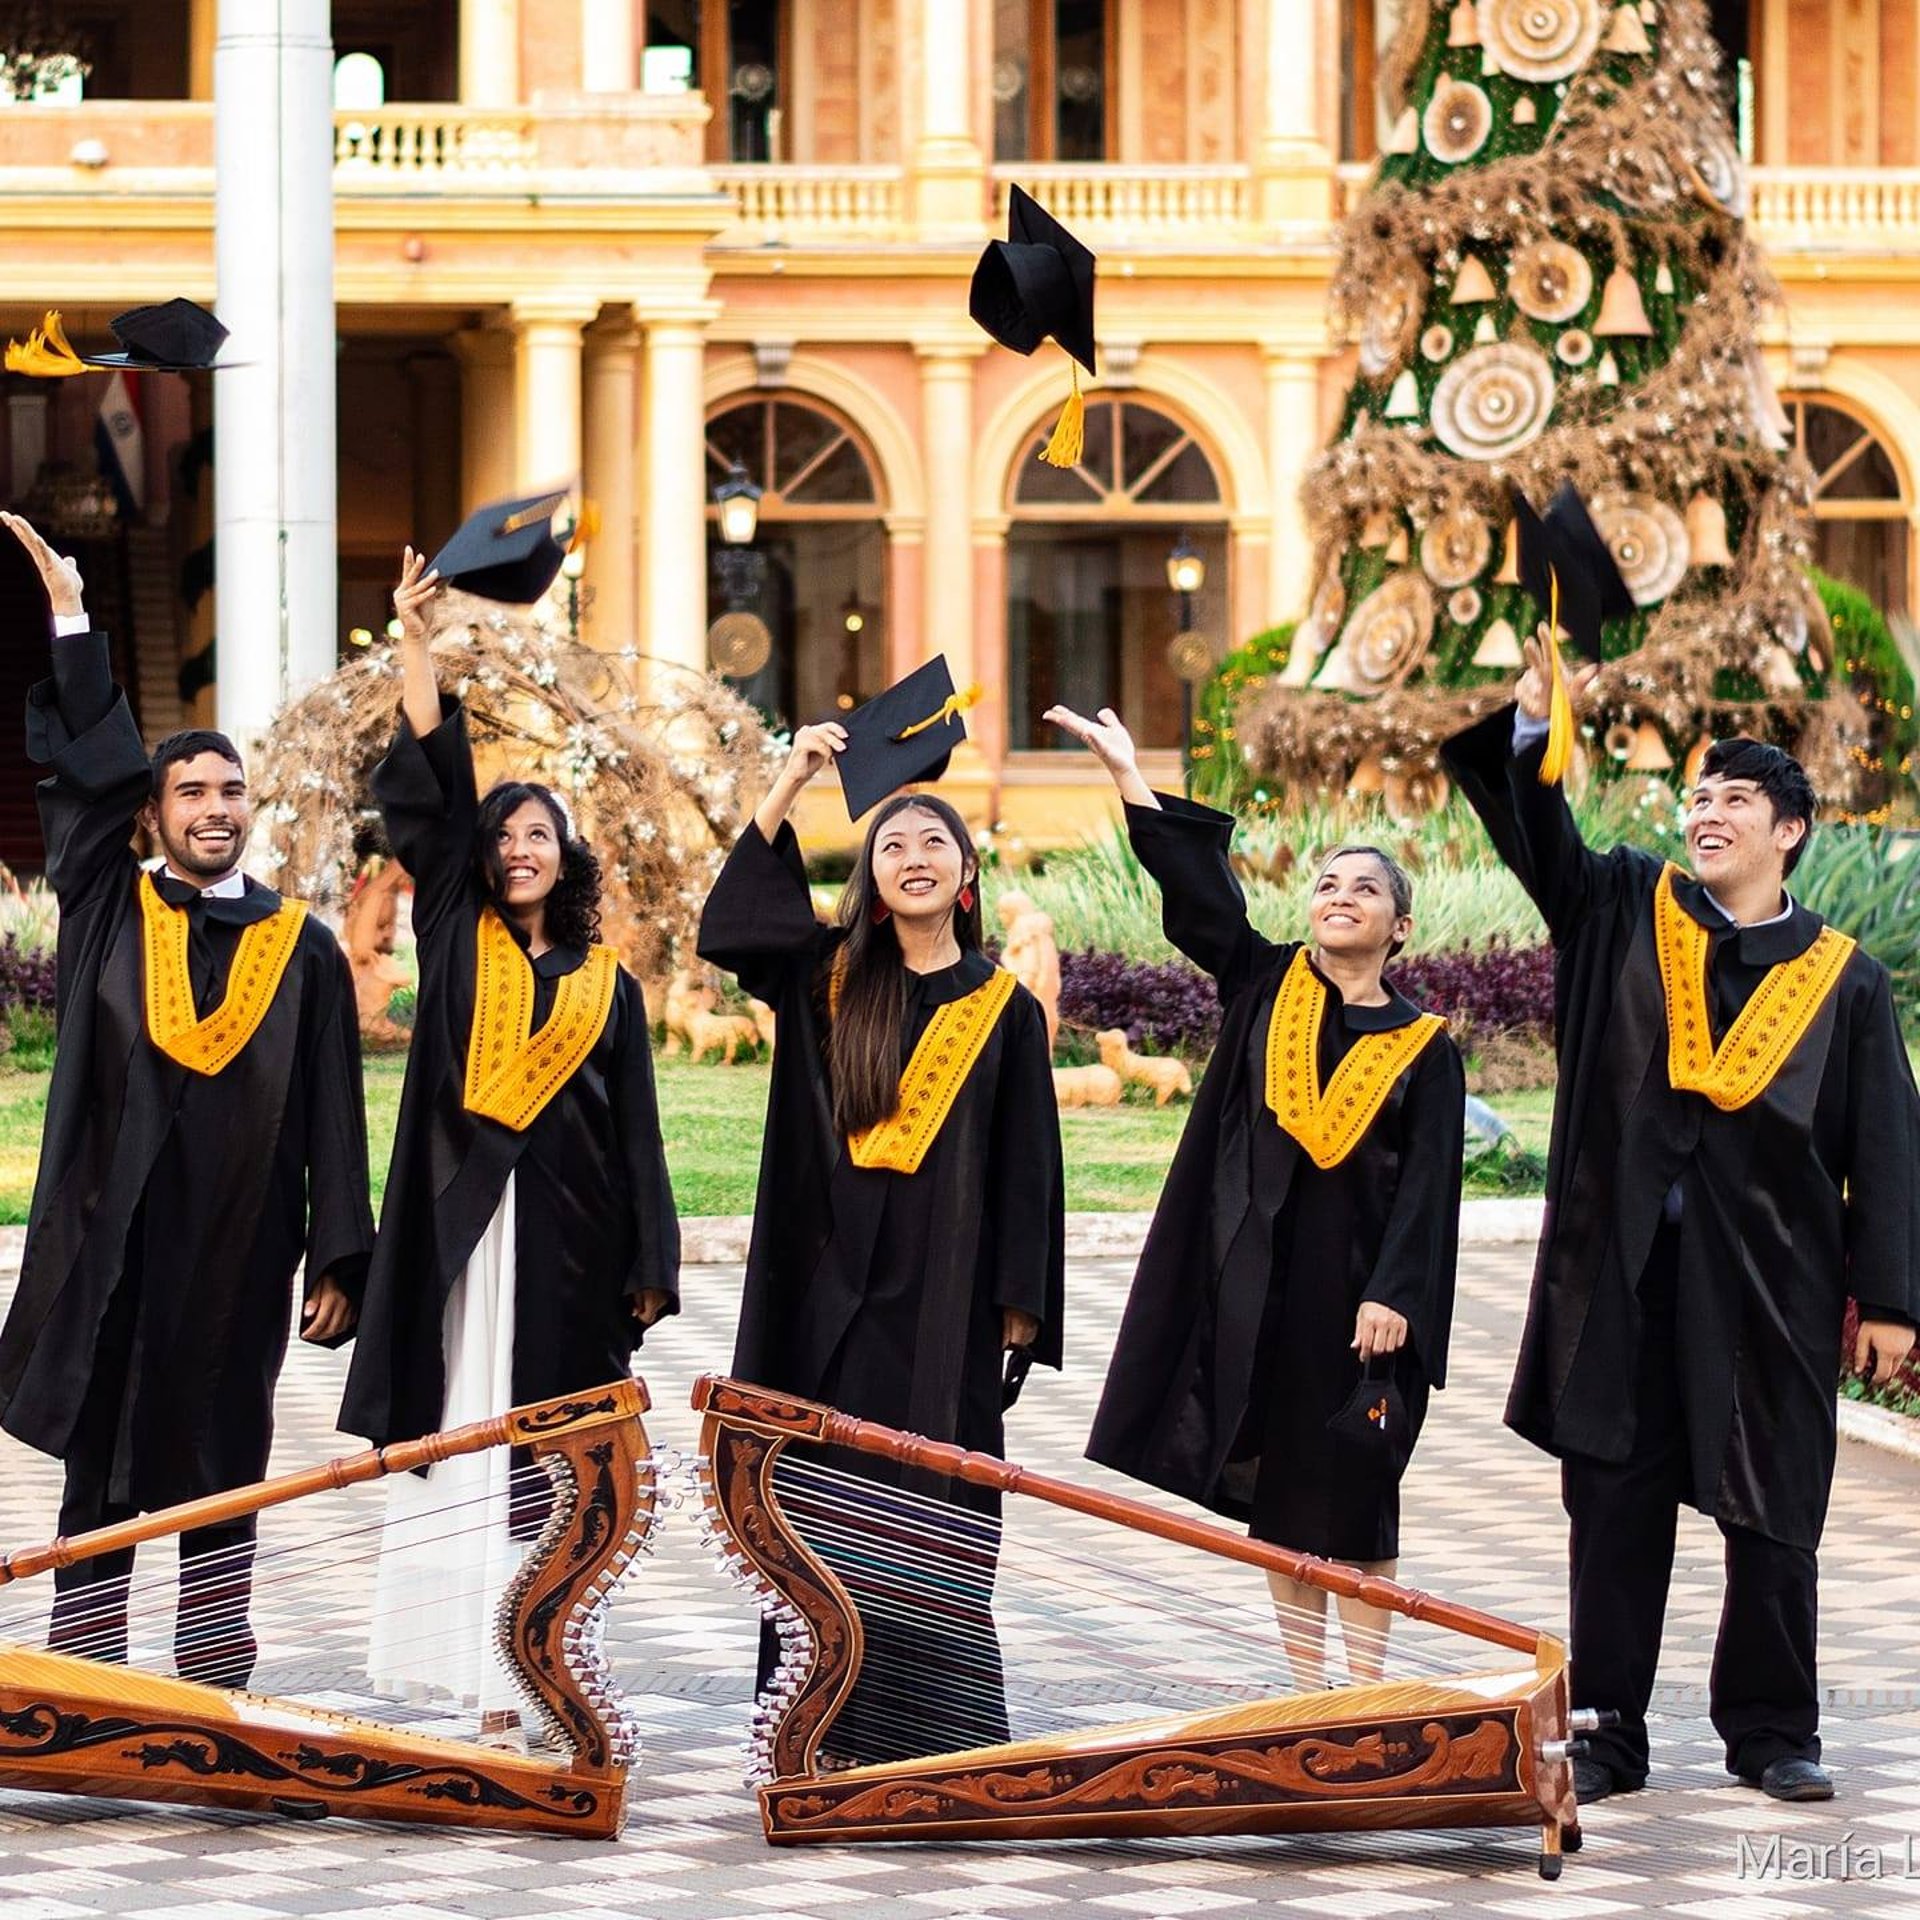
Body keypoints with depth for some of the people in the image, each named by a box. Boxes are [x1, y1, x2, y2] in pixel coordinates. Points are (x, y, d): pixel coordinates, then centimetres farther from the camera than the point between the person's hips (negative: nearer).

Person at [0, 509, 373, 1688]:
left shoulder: (302, 950, 4)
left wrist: (338, 1262, -2)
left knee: (223, 1474, 6)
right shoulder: (107, 914, 5)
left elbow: (333, 1120, 3)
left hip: (238, 1258, 0)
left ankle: (216, 1694, 12)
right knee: (103, 1472, 3)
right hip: (113, 1250, 0)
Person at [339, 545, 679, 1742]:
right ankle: (489, 1683, -4)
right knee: (470, 1445, -4)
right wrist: (417, 647, -7)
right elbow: (429, 796, 1)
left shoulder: (608, 983, 11)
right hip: (468, 1227, -1)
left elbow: (637, 1134, 9)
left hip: (570, 1238, 1)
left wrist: (649, 1265, 0)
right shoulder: (458, 946, 9)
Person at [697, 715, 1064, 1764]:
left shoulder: (1002, 1007, 5)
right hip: (838, 1282, 2)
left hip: (943, 1285, -2)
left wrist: (1019, 1298, -1)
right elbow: (729, 923, -7)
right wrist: (790, 782, -10)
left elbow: (1026, 1159, 5)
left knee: (933, 1505, -1)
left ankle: (924, 1714, 4)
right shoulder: (832, 978, 8)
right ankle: (836, 1713, 7)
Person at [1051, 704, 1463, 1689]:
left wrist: (1393, 1295, -15)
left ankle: (1364, 1692, 6)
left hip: (1354, 1280, -2)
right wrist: (1125, 771, -13)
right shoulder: (1266, 985, 7)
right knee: (1276, 1494, 6)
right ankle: (1307, 1691, 14)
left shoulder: (1422, 1045, 1)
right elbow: (1195, 887, -3)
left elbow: (1427, 1185, -4)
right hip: (1258, 1282, 3)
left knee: (1352, 1494, 0)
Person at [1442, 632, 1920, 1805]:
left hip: (1768, 1279, -1)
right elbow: (1529, 823, 0)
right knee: (1617, 1503, 3)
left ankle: (1773, 1732, 16)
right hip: (1627, 1268, 1)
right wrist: (1536, 722, -19)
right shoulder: (1627, 913, 9)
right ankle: (1610, 1732, 9)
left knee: (1773, 1511, 4)